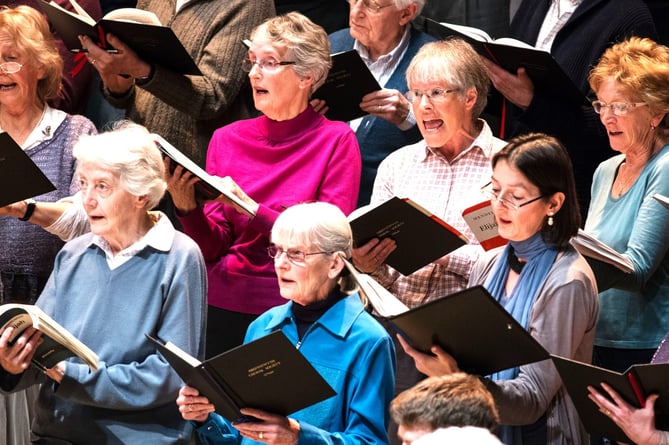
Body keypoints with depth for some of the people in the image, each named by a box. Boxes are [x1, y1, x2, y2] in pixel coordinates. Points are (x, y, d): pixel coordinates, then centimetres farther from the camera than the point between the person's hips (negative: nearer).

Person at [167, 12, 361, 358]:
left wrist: (251, 210, -16)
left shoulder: (336, 141, -1)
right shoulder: (227, 139, 10)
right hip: (224, 303, 3)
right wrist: (187, 207, -10)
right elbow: (213, 248, 8)